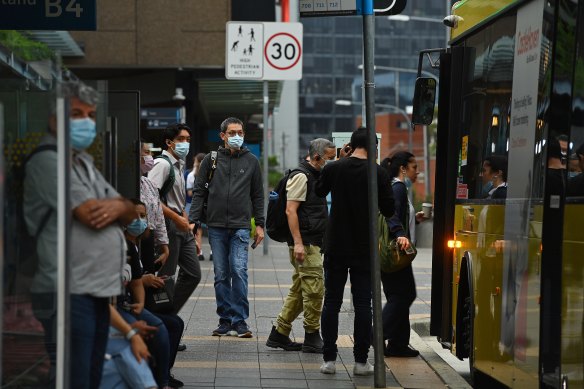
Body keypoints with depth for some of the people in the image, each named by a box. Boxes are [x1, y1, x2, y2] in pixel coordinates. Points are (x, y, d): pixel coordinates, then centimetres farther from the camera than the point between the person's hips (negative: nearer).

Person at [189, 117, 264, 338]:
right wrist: (193, 220, -2)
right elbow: (199, 192, 8)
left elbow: (257, 195, 13)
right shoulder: (211, 160, 7)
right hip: (216, 226, 1)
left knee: (239, 271, -12)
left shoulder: (251, 161, 9)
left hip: (240, 226, -1)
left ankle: (239, 321, -7)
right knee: (221, 275, 4)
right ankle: (225, 321, 10)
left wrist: (260, 224, 7)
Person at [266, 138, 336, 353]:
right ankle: (312, 338, -4)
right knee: (315, 288, -9)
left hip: (312, 243, 10)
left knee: (299, 290, 11)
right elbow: (291, 210, -18)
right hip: (305, 243, -10)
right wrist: (298, 243, -24)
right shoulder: (301, 176, -11)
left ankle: (279, 334, 16)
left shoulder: (316, 176, 19)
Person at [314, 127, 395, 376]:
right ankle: (361, 361, 4)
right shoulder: (379, 174, -8)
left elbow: (319, 191, 15)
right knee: (362, 304, 4)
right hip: (365, 250, -1)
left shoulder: (333, 169, -5)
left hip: (336, 247, 1)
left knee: (332, 302, 8)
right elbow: (389, 210, -2)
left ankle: (329, 359, 6)